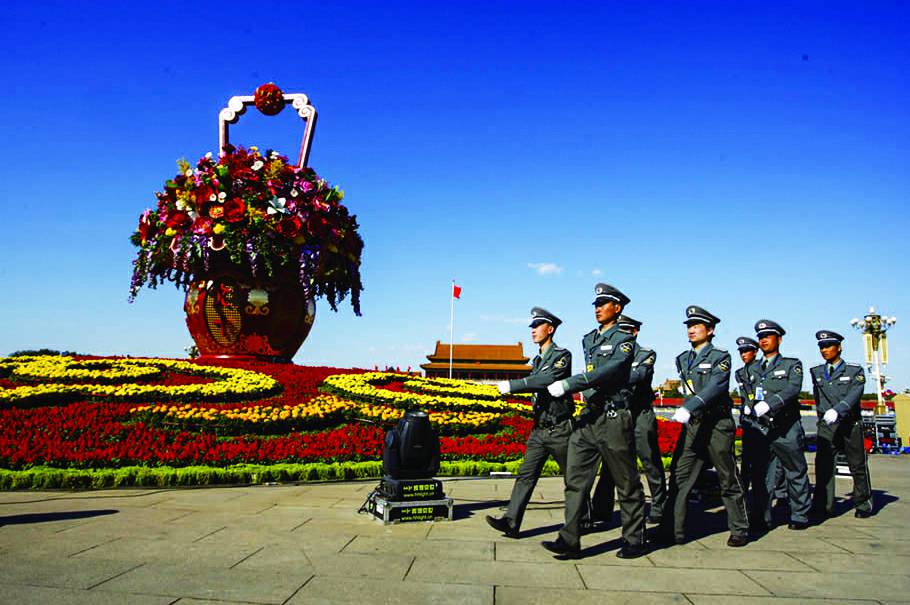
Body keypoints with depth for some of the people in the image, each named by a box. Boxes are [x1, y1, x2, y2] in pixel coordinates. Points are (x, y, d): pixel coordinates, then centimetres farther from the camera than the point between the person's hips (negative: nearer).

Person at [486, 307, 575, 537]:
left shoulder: (562, 355, -11)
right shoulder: (537, 361, 15)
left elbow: (546, 380, -27)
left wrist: (512, 385, -29)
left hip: (560, 429, -7)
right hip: (539, 429, 7)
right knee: (526, 474, -2)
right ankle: (511, 522, -6)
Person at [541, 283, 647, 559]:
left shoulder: (624, 340, -7)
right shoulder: (588, 339, 15)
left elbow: (609, 371, -23)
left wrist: (568, 385, -28)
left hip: (614, 419, -6)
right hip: (588, 417, 7)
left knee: (627, 484, 6)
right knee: (575, 479, 0)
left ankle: (634, 541, 20)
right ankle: (570, 541, 2)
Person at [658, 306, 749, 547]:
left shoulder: (720, 357, -6)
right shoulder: (682, 359, 13)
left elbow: (714, 387, -21)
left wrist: (688, 409, -32)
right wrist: (687, 411, 10)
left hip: (717, 424, -5)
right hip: (692, 425, 5)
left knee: (728, 479, 5)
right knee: (679, 477, -1)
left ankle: (739, 531, 19)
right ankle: (673, 531, 1)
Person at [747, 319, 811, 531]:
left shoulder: (792, 364, 4)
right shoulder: (753, 369, 18)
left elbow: (793, 389, -13)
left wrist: (769, 404, -26)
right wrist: (750, 409, -4)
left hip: (786, 429, -3)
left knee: (796, 474, 7)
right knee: (759, 474, 2)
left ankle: (800, 517, 19)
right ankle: (761, 519, 9)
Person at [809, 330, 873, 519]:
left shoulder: (855, 371, 0)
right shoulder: (816, 372, 11)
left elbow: (854, 395, -15)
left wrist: (837, 410, -30)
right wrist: (824, 414, 11)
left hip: (850, 425, -2)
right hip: (826, 426, 2)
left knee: (858, 465, 7)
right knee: (823, 464, -7)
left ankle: (863, 505, 22)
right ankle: (822, 506, -5)